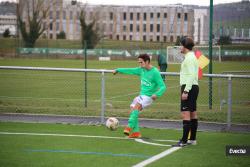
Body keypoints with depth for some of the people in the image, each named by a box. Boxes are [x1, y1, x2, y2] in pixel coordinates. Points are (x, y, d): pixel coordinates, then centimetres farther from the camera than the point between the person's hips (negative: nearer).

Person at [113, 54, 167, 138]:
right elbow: (130, 70, 21)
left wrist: (157, 94, -34)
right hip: (141, 95, 7)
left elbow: (163, 86, -17)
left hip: (148, 96, -7)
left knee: (136, 106, -27)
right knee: (132, 110, -5)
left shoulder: (155, 72, -14)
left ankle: (129, 126, -32)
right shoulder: (141, 70, 7)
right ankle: (136, 132, -1)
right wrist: (118, 70, 27)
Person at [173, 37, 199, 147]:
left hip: (189, 87, -11)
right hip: (193, 87, 11)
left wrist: (186, 91, -23)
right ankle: (192, 139, 18)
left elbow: (191, 76, -21)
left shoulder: (189, 58, -13)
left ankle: (184, 141, -14)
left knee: (185, 114, -12)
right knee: (193, 114, 13)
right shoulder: (192, 57, 19)